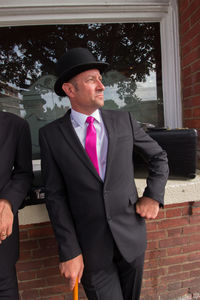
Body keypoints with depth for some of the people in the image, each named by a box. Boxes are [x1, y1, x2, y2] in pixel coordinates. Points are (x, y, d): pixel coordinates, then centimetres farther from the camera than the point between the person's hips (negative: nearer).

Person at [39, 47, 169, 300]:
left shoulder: (124, 121, -3)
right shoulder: (50, 135, -8)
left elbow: (159, 157, 9)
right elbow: (55, 196, -7)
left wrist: (153, 196, -4)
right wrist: (69, 252, -9)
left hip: (131, 236, 3)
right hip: (90, 246, -2)